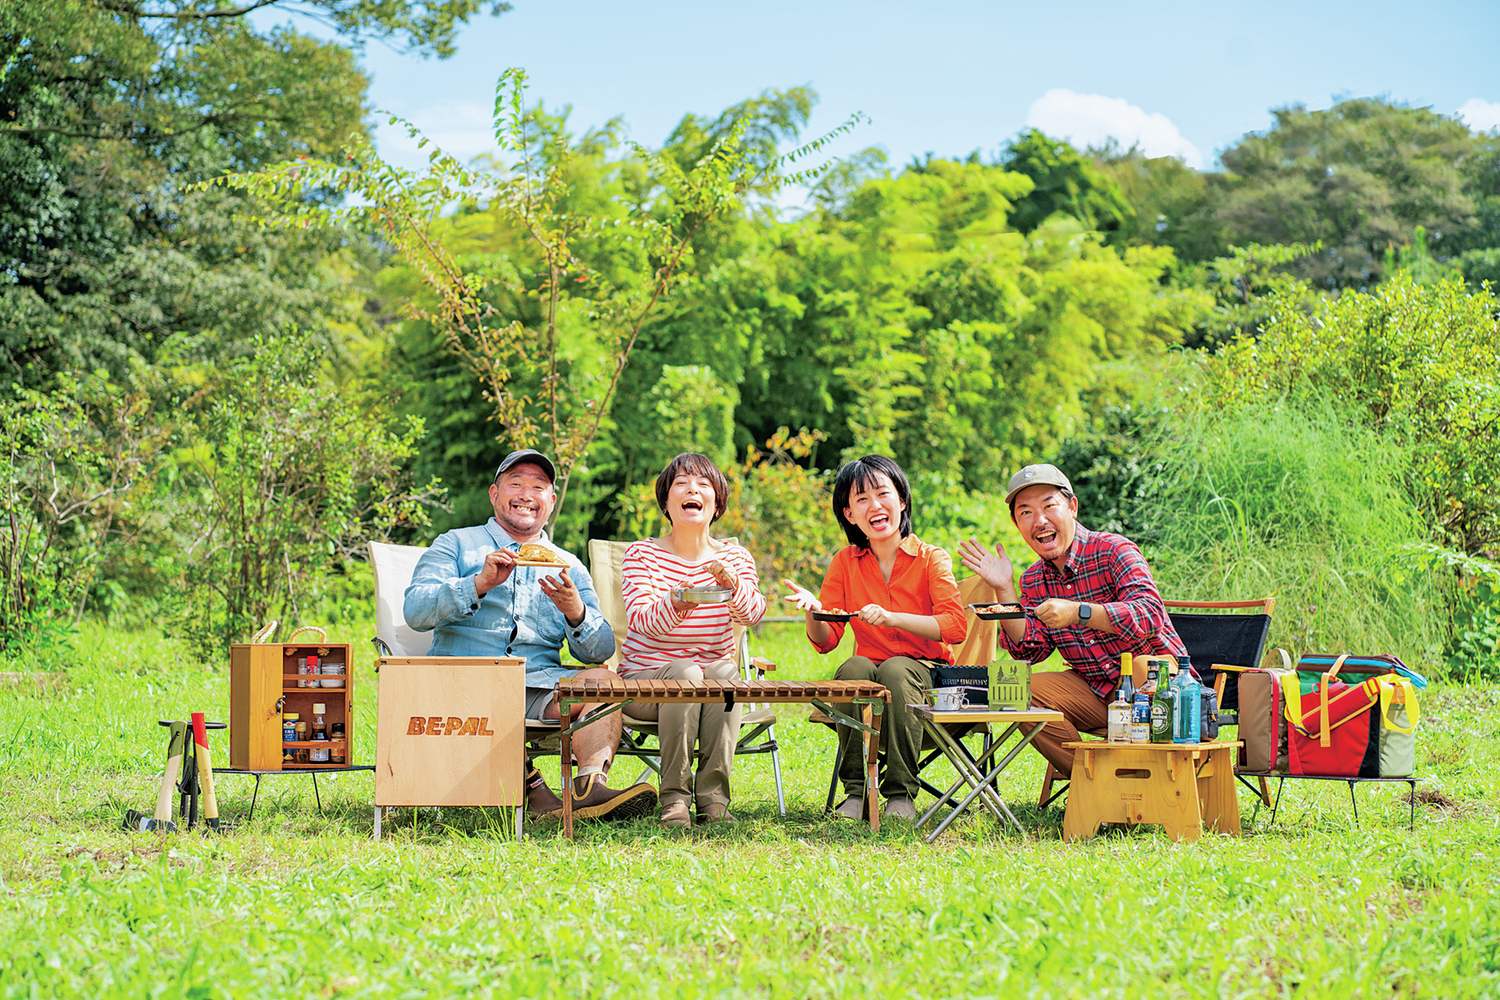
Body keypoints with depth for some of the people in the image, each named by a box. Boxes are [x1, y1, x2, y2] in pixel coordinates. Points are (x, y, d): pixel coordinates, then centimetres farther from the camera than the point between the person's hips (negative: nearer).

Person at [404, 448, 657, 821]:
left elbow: (600, 651, 13)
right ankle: (529, 788, -31)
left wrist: (575, 612, -8)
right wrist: (481, 584, -13)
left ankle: (590, 786, -41)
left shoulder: (569, 566, 24)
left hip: (540, 682, 3)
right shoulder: (456, 544, 17)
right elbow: (416, 611, 0)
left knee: (602, 679, -25)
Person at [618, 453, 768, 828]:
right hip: (645, 675, -2)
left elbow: (752, 614, -13)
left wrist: (733, 585, -35)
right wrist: (673, 607, -42)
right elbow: (639, 620, -19)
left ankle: (714, 795, -29)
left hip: (715, 674, 2)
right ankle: (674, 797, -29)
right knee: (686, 673, -34)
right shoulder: (641, 554, -2)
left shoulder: (735, 557, 6)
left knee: (726, 671, -31)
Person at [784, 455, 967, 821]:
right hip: (869, 667, 2)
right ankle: (857, 791, -25)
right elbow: (825, 641, 4)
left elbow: (957, 626, -18)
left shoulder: (931, 559, -4)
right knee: (855, 668, -32)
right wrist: (813, 611, -19)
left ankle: (901, 795, -29)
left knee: (895, 670, -35)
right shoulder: (846, 562, 5)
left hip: (925, 671, -2)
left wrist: (893, 618, -29)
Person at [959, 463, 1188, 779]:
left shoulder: (1114, 550, -14)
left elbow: (1152, 615, -29)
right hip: (1095, 690, 6)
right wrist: (1004, 590, -9)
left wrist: (1078, 611, -39)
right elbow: (1029, 651, 0)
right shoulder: (1033, 581, 7)